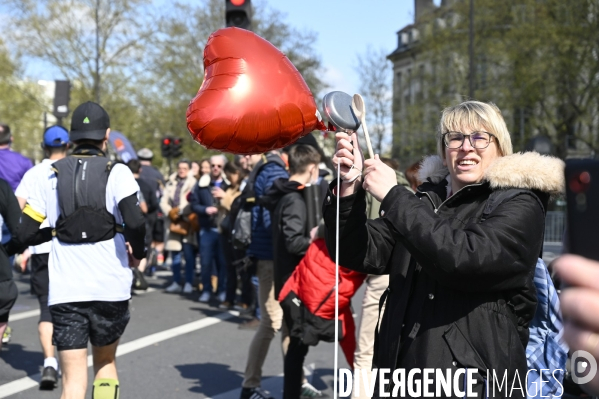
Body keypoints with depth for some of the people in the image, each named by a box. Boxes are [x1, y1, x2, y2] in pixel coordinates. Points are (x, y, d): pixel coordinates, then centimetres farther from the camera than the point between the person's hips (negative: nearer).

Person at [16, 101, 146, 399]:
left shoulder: (51, 176, 5)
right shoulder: (117, 173, -3)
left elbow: (25, 234, 3)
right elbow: (134, 222, -18)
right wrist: (138, 253, 1)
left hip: (65, 291, 1)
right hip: (111, 288, -1)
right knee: (105, 363, 23)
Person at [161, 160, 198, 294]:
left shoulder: (193, 183, -3)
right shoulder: (171, 183, 15)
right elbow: (164, 201, 12)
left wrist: (179, 211, -11)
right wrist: (170, 212, -4)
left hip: (187, 223, -5)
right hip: (174, 222, 5)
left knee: (189, 255, -6)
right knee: (175, 255, 8)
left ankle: (189, 283, 1)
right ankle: (176, 283, 15)